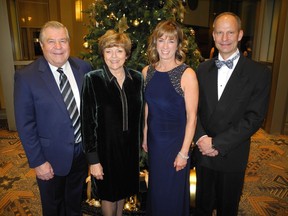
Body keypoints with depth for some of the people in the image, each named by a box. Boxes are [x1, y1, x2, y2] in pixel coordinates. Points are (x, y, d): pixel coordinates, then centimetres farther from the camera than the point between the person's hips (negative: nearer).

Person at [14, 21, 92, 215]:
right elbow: (25, 124, -13)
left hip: (83, 150, 3)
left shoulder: (84, 68, -6)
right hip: (52, 157, -2)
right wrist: (38, 161, -12)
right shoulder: (26, 76, -16)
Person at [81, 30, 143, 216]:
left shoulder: (137, 78, -3)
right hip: (106, 147, -3)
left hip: (130, 146, 4)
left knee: (123, 189, 24)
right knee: (109, 194, 18)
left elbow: (139, 114, 5)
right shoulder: (92, 80, -15)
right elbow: (88, 121, -14)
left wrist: (139, 143, 7)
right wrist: (93, 159, -13)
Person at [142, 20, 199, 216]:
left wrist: (184, 152, -14)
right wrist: (144, 136, 10)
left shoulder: (187, 74, -17)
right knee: (155, 187, 24)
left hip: (176, 141, -4)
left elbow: (192, 117, -15)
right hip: (154, 139, 5)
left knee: (173, 191, 15)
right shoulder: (147, 71, -2)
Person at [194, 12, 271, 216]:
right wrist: (201, 138, -14)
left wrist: (218, 144, -17)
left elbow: (254, 118, -14)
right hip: (203, 152, 3)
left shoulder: (259, 72, -8)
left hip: (232, 156, -2)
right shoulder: (203, 68, 4)